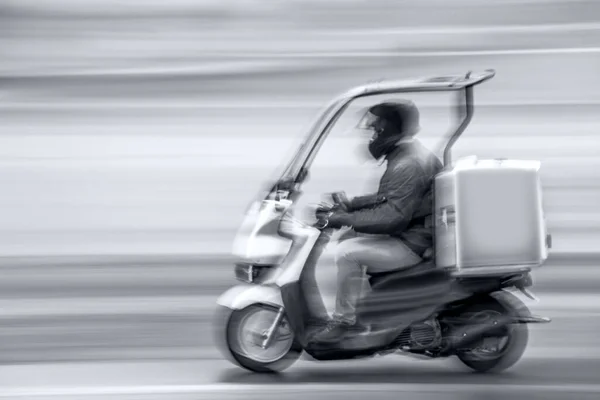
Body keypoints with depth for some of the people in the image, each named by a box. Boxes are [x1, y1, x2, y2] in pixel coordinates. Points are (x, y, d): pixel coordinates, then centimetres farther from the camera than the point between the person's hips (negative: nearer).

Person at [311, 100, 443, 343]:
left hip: (414, 244, -11)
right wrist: (349, 205, 11)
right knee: (348, 237, 18)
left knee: (347, 252, -21)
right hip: (410, 234, 11)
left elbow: (393, 216, -29)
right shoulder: (406, 154, 12)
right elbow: (386, 199, 21)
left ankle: (344, 321, -10)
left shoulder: (408, 165, -22)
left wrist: (343, 219, -25)